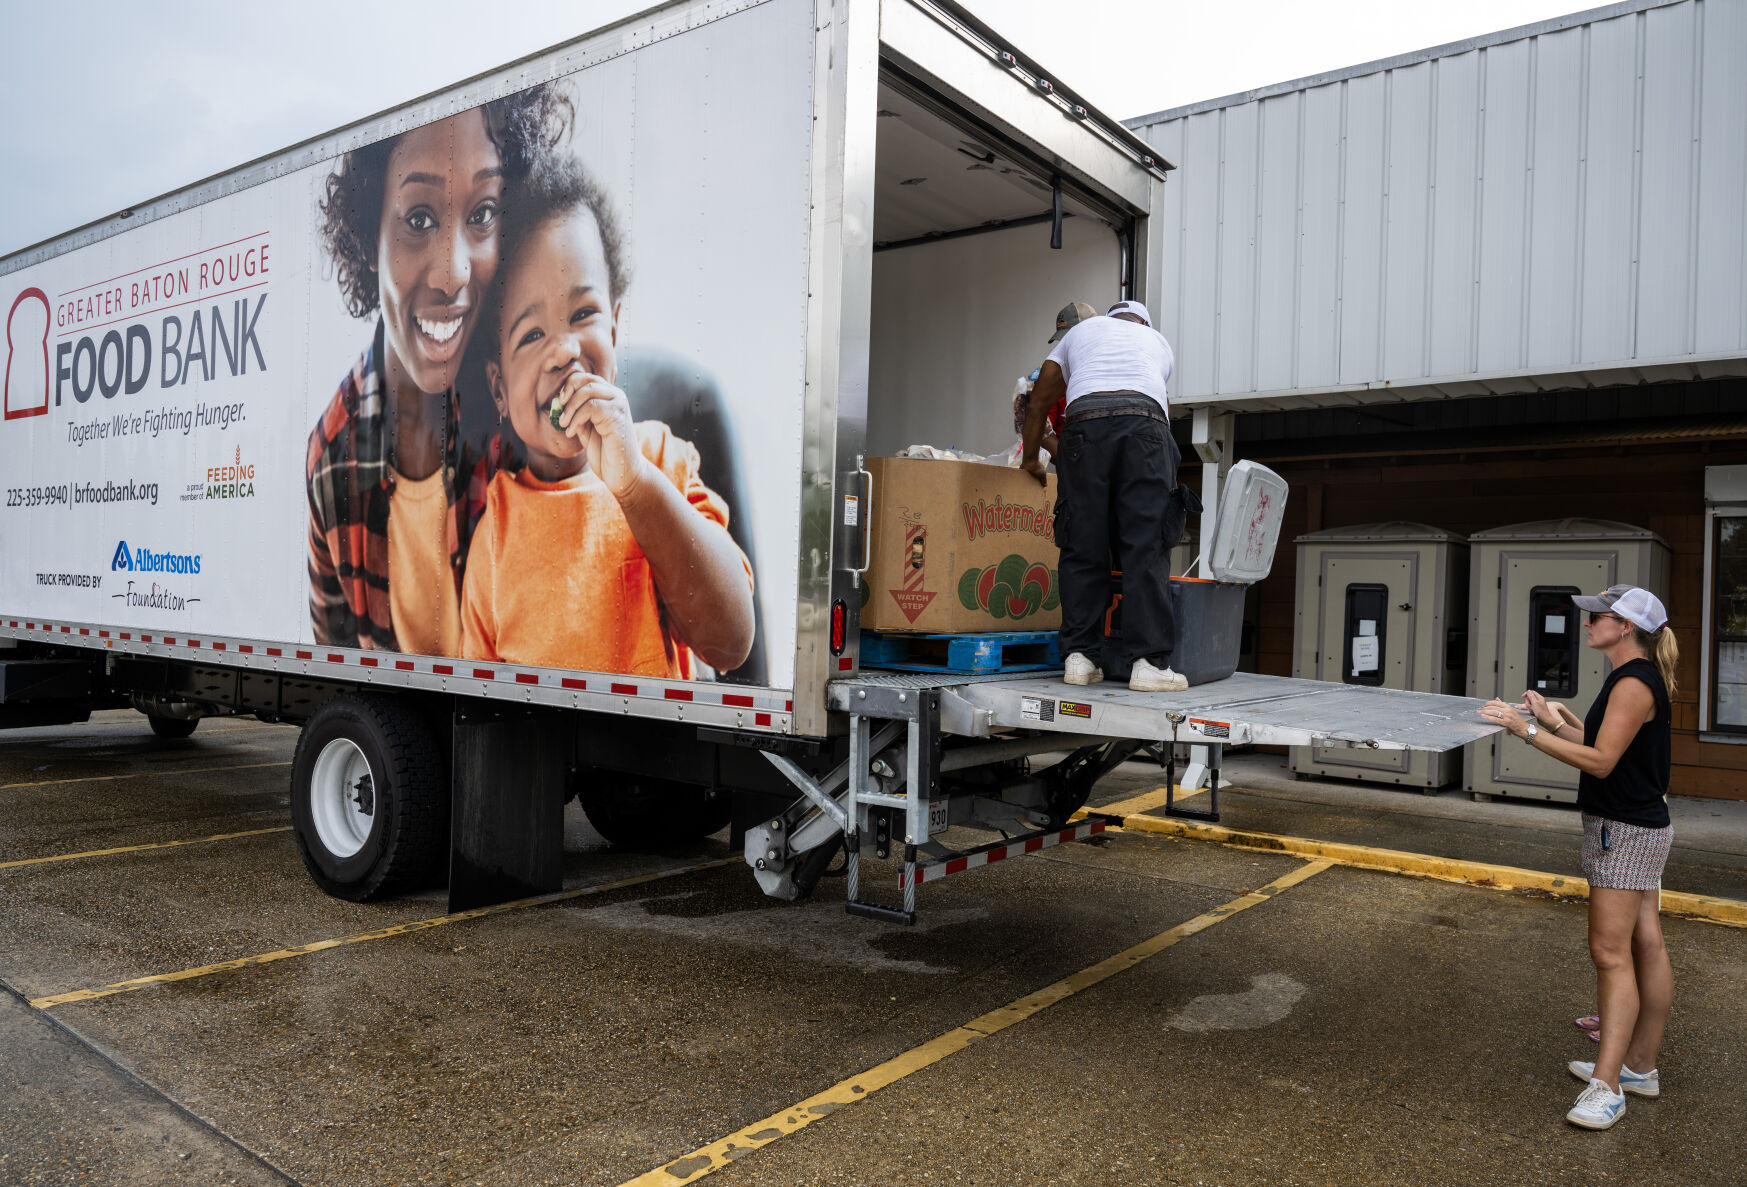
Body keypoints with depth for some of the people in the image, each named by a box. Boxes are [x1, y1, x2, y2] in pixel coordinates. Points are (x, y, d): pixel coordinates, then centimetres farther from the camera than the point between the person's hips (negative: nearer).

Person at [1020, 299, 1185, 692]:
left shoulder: (1081, 330, 33)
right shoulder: (1158, 342, 35)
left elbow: (1039, 400, 31)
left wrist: (1030, 460, 39)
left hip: (1085, 423, 0)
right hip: (1145, 427, 0)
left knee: (1083, 549, 3)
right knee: (1146, 547, -4)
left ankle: (1080, 657, 1)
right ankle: (1150, 662, -9)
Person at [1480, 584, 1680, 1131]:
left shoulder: (1634, 684, -19)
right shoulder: (1633, 679, 12)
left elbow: (1601, 761, -23)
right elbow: (1605, 745, 16)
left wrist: (1529, 731, -25)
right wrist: (1557, 722, 11)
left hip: (1626, 831, -11)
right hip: (1635, 825, 11)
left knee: (1610, 952, -10)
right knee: (1645, 945, 15)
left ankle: (1605, 1086, -7)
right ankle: (1639, 1065, 25)